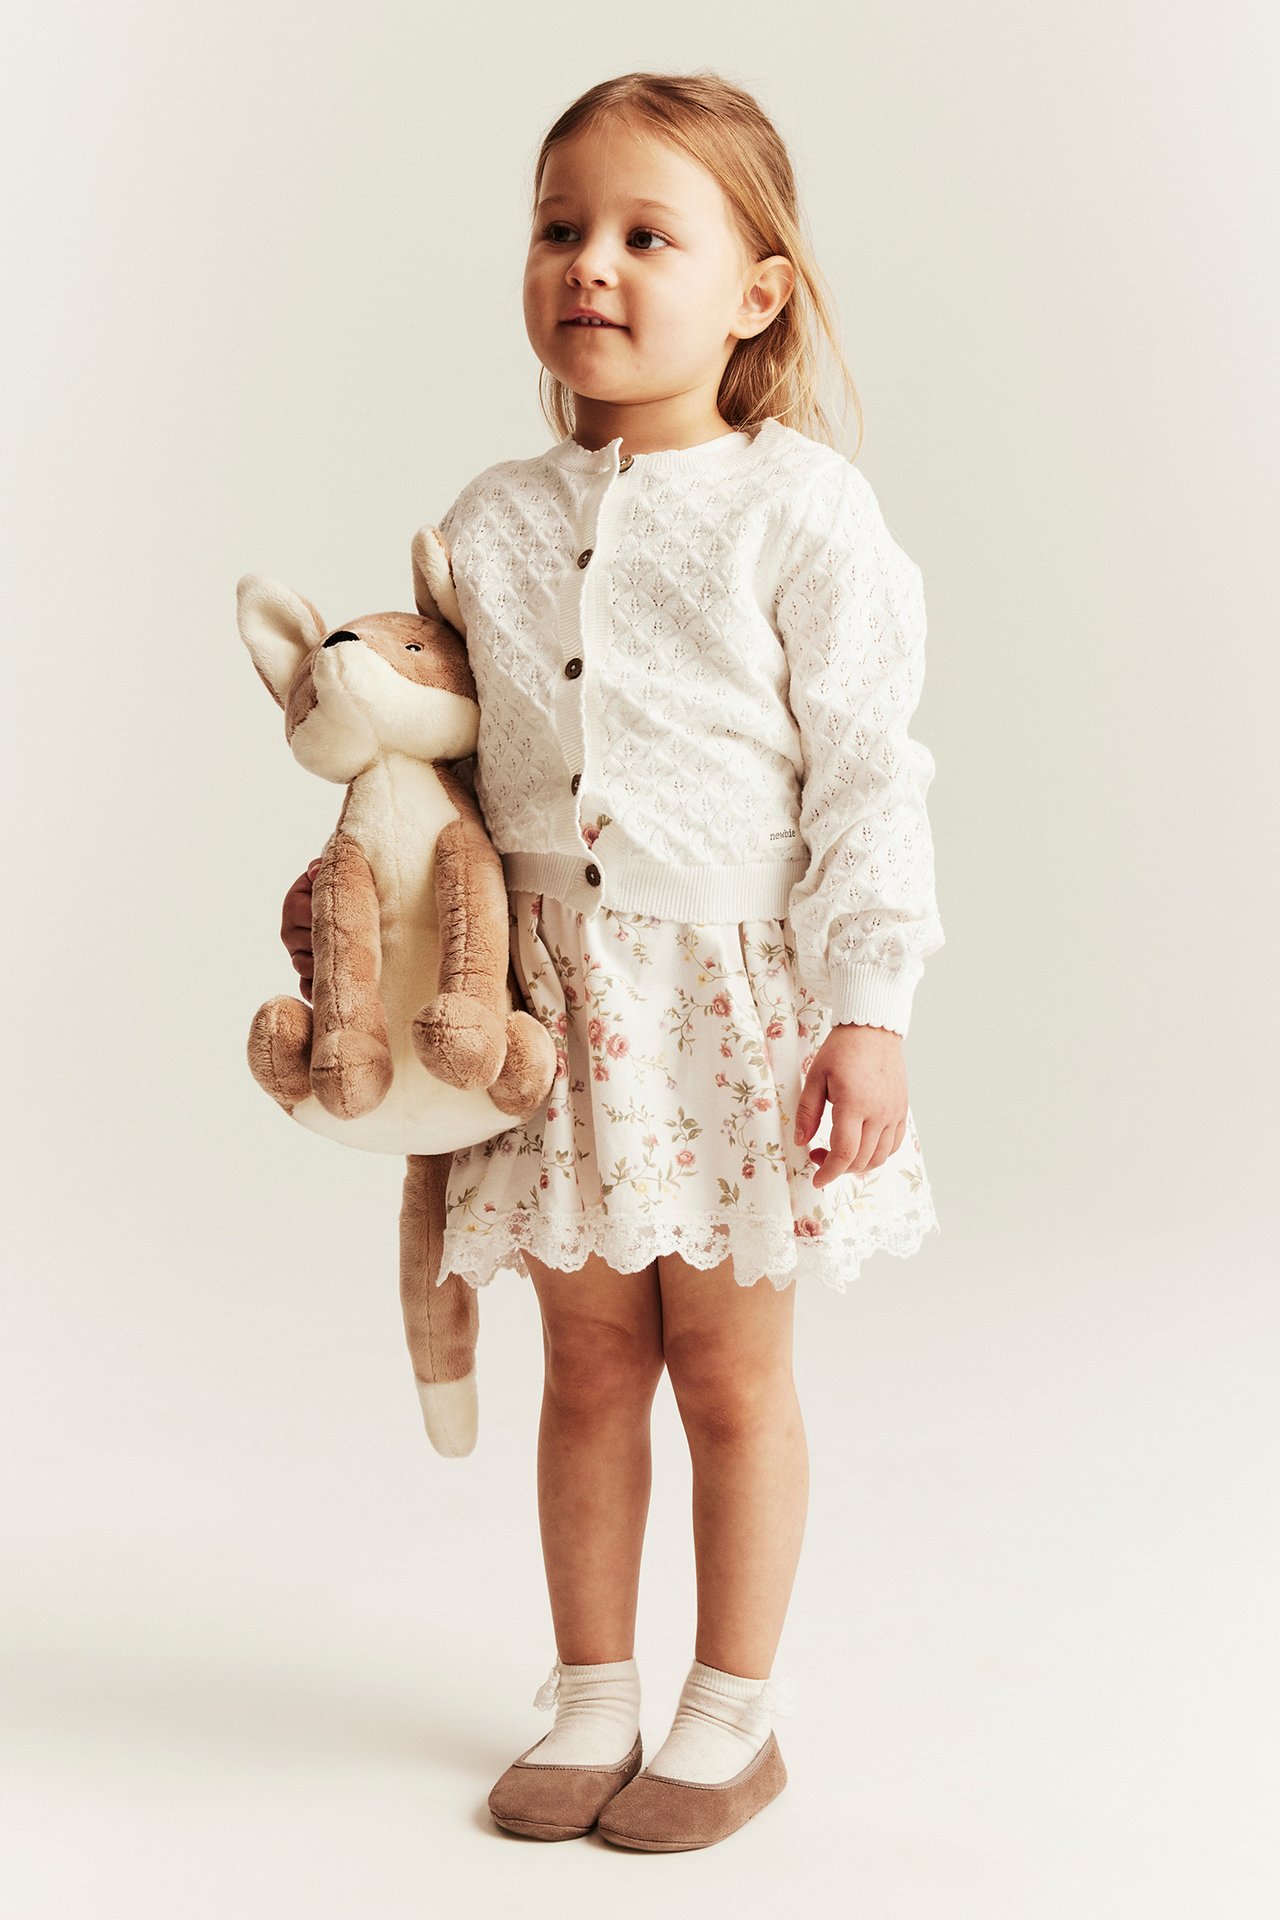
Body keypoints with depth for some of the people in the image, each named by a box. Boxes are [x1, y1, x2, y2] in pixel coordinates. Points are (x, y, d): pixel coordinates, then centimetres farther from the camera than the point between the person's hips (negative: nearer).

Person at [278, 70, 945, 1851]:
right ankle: (593, 1701, 29)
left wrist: (867, 1008, -13)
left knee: (730, 1370, 8)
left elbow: (869, 779, -9)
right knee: (588, 1365, 13)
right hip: (555, 989, 4)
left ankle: (733, 1715, 26)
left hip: (738, 996, -4)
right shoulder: (491, 524, 6)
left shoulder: (801, 515, -8)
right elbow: (437, 747, 16)